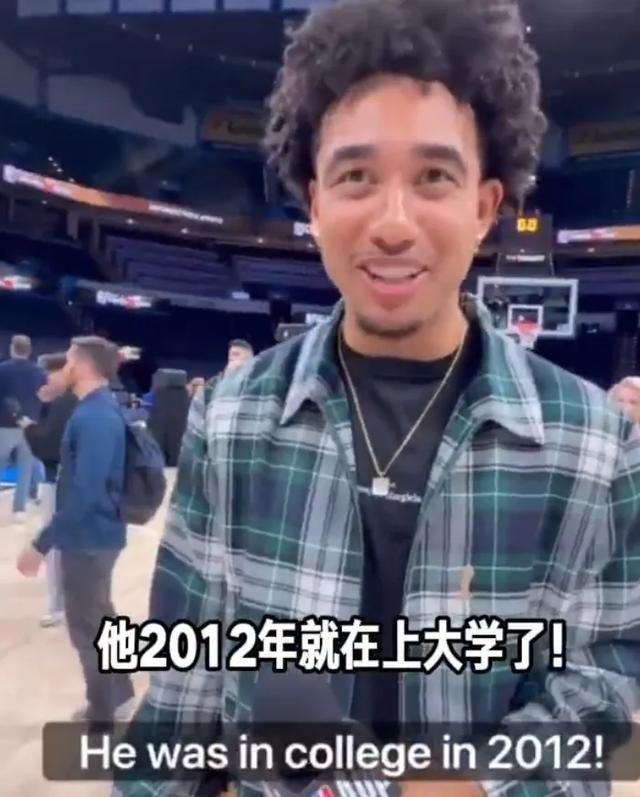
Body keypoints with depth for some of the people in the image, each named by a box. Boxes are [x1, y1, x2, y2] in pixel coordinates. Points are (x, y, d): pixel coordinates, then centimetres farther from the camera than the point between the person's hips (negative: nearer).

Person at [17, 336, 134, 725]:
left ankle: (103, 719, 24)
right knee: (99, 617, 23)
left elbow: (84, 493, -30)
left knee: (87, 628, 6)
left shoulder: (94, 417, -25)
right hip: (96, 534, 10)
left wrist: (41, 544, -25)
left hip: (89, 537, -10)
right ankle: (118, 695, 41)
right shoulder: (102, 408, 7)